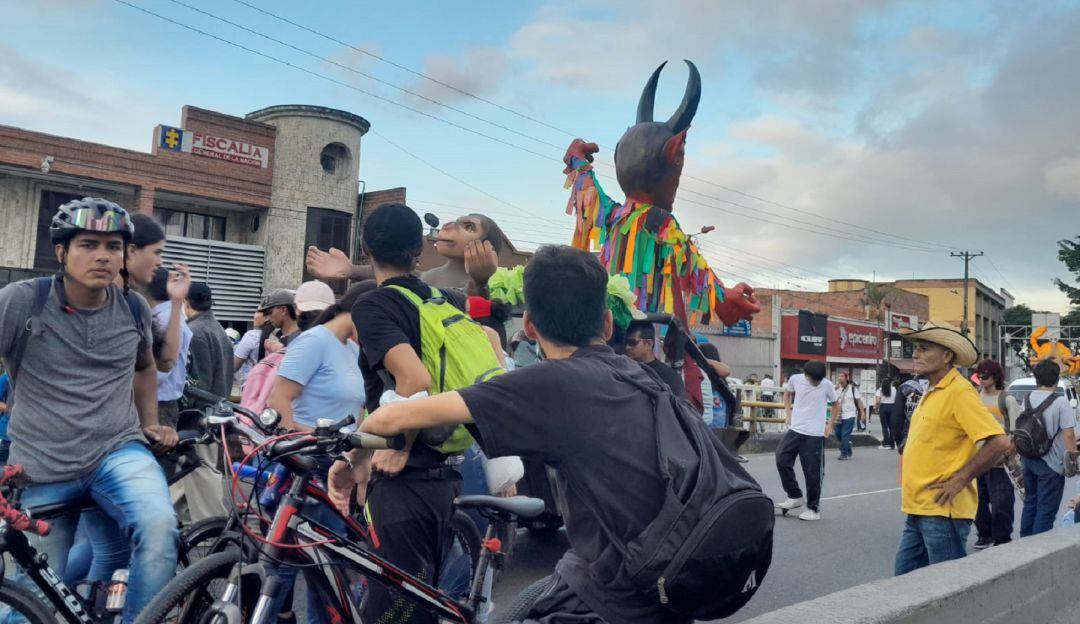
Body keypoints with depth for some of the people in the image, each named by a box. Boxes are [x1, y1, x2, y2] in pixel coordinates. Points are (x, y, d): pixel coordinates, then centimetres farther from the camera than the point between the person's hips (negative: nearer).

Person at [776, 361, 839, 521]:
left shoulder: (827, 385, -10)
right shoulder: (795, 379, -5)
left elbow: (835, 404, 8)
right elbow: (787, 394, 15)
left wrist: (830, 425, 2)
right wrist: (788, 413, 6)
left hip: (815, 435, -3)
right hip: (795, 429, 3)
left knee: (813, 472, 1)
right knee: (782, 461, 1)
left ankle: (814, 509, 15)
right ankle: (795, 497, 18)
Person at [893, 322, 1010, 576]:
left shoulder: (959, 391, -14)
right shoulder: (932, 392, 14)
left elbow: (999, 442, -21)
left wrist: (960, 480, -17)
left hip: (942, 510, -9)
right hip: (917, 508, 9)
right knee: (904, 575, 14)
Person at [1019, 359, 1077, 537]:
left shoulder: (1027, 400, 4)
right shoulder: (1060, 401, -15)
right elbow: (1068, 435, -17)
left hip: (1029, 460, 6)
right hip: (1051, 464, -6)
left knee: (1030, 503, 17)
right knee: (1046, 509, 1)